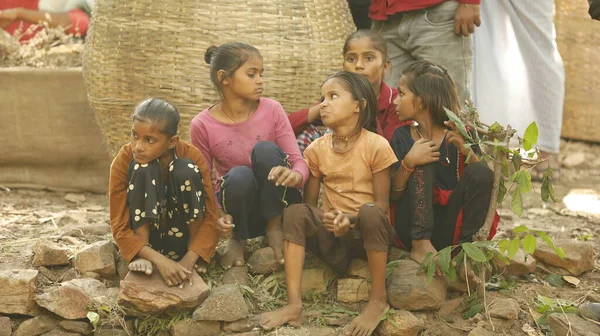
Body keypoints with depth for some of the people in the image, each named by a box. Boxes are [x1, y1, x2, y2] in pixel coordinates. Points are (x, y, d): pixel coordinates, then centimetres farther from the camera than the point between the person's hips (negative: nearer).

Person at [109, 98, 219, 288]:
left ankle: (194, 255, -15)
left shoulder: (192, 156, -18)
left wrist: (188, 260, -32)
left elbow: (211, 217, -16)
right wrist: (160, 260, -36)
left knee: (186, 170, -26)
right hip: (145, 233, -1)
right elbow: (120, 228, -21)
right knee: (143, 168, -26)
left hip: (182, 235, 1)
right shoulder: (124, 160, -19)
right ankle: (143, 257, -26)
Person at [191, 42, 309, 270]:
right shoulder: (202, 125, -12)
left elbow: (299, 162, -12)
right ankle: (237, 238, -3)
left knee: (266, 149, -26)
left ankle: (275, 228, -9)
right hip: (240, 208, 0)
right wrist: (216, 215, -25)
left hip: (277, 205, 0)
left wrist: (295, 175, -37)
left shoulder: (272, 110, -9)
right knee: (239, 175, -34)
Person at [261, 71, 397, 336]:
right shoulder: (316, 149, 2)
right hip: (333, 233, 4)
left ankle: (378, 300, -20)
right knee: (295, 212, -23)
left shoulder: (377, 146, -11)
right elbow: (309, 202, 4)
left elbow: (382, 204, -12)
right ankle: (294, 304, -28)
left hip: (368, 233, -4)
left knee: (369, 212, -37)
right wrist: (324, 219, -18)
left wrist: (352, 218, -29)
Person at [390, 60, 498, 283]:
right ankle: (420, 246, -26)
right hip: (414, 227, 0)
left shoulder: (457, 134, 1)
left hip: (449, 229, 0)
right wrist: (408, 163, -21)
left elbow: (482, 179, -5)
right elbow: (393, 195, -3)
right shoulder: (402, 137, 4)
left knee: (481, 172, -21)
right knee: (423, 164, -20)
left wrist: (466, 151, -22)